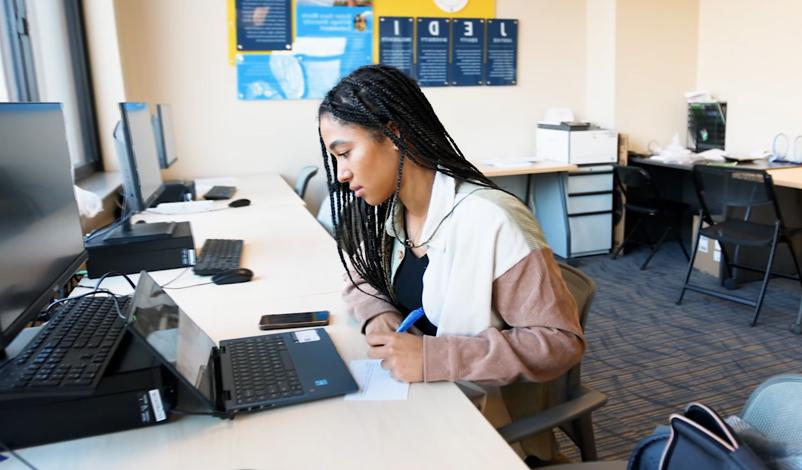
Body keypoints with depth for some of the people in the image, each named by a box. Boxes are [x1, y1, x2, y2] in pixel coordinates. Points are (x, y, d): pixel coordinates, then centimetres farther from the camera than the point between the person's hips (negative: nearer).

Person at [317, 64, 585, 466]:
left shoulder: (492, 222, -24)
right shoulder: (384, 211, -2)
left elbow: (561, 341, -21)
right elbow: (363, 279, 12)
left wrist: (432, 357, -29)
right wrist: (379, 319, -11)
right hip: (414, 396, 6)